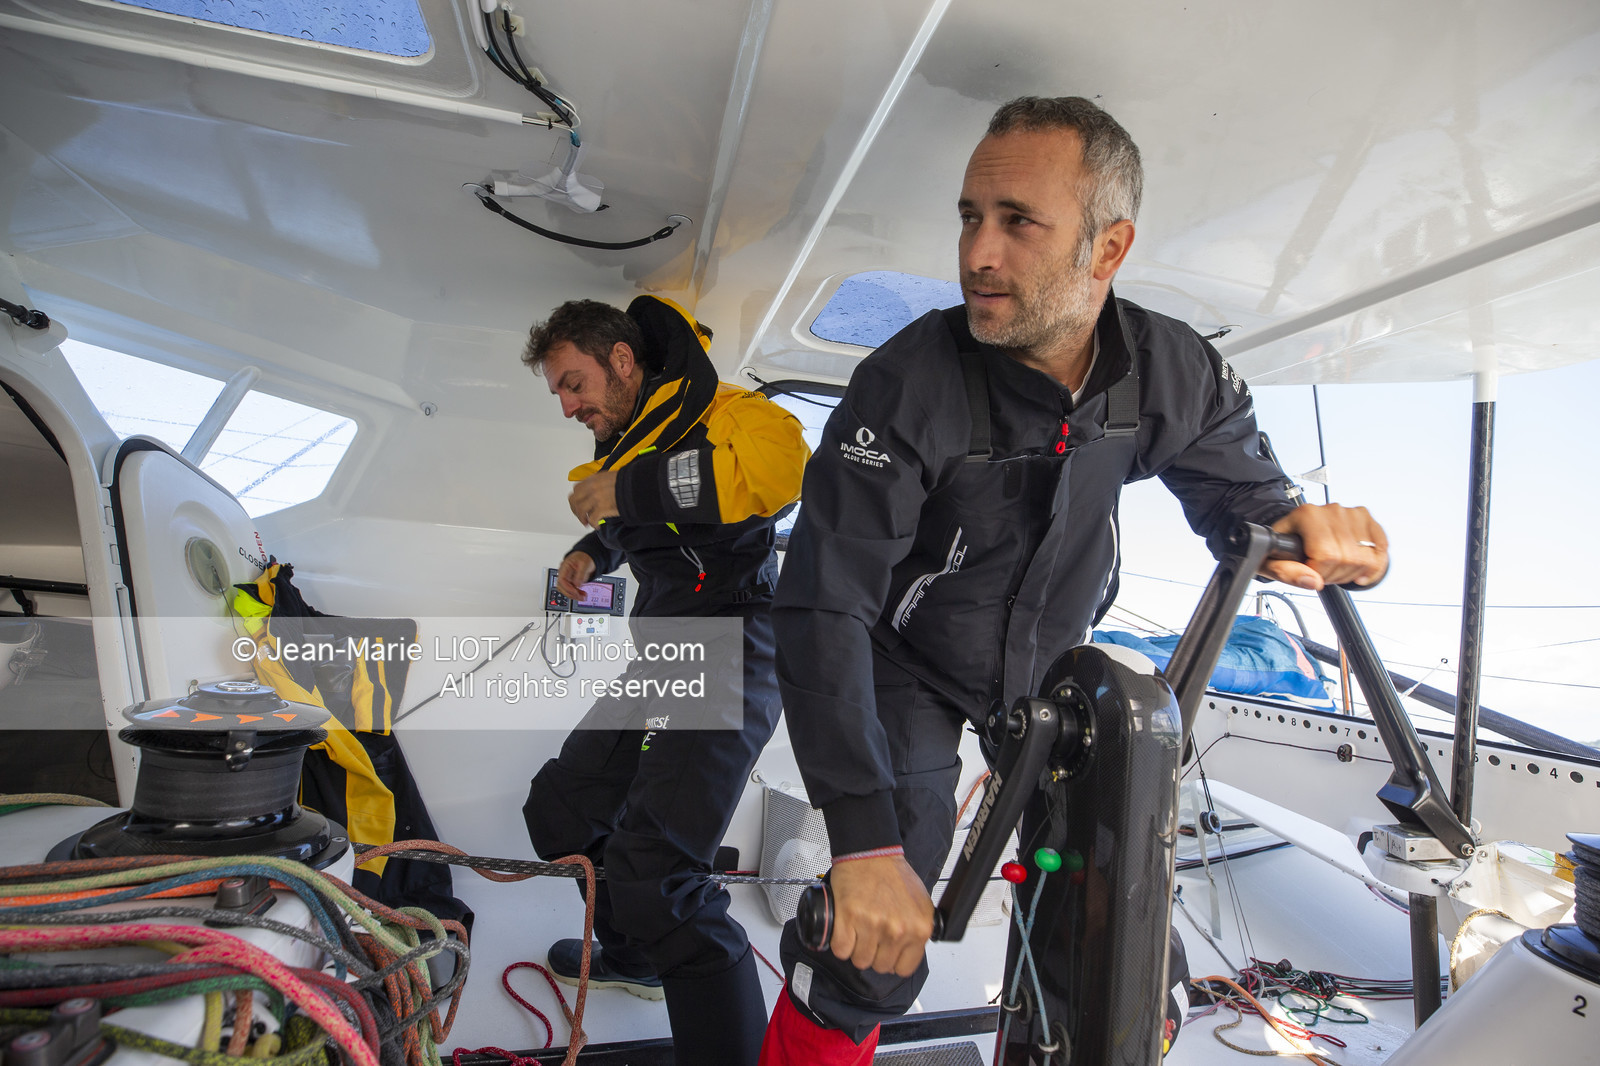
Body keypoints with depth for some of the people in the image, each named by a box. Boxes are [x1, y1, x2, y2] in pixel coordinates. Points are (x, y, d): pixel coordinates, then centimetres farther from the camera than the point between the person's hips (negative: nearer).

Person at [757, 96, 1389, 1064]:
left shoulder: (1176, 372, -16)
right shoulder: (909, 384, -29)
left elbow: (1241, 494, 1)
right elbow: (824, 605, -31)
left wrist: (1300, 529, -26)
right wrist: (865, 840, -36)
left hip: (1055, 663, 4)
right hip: (910, 673, -4)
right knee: (873, 957, -11)